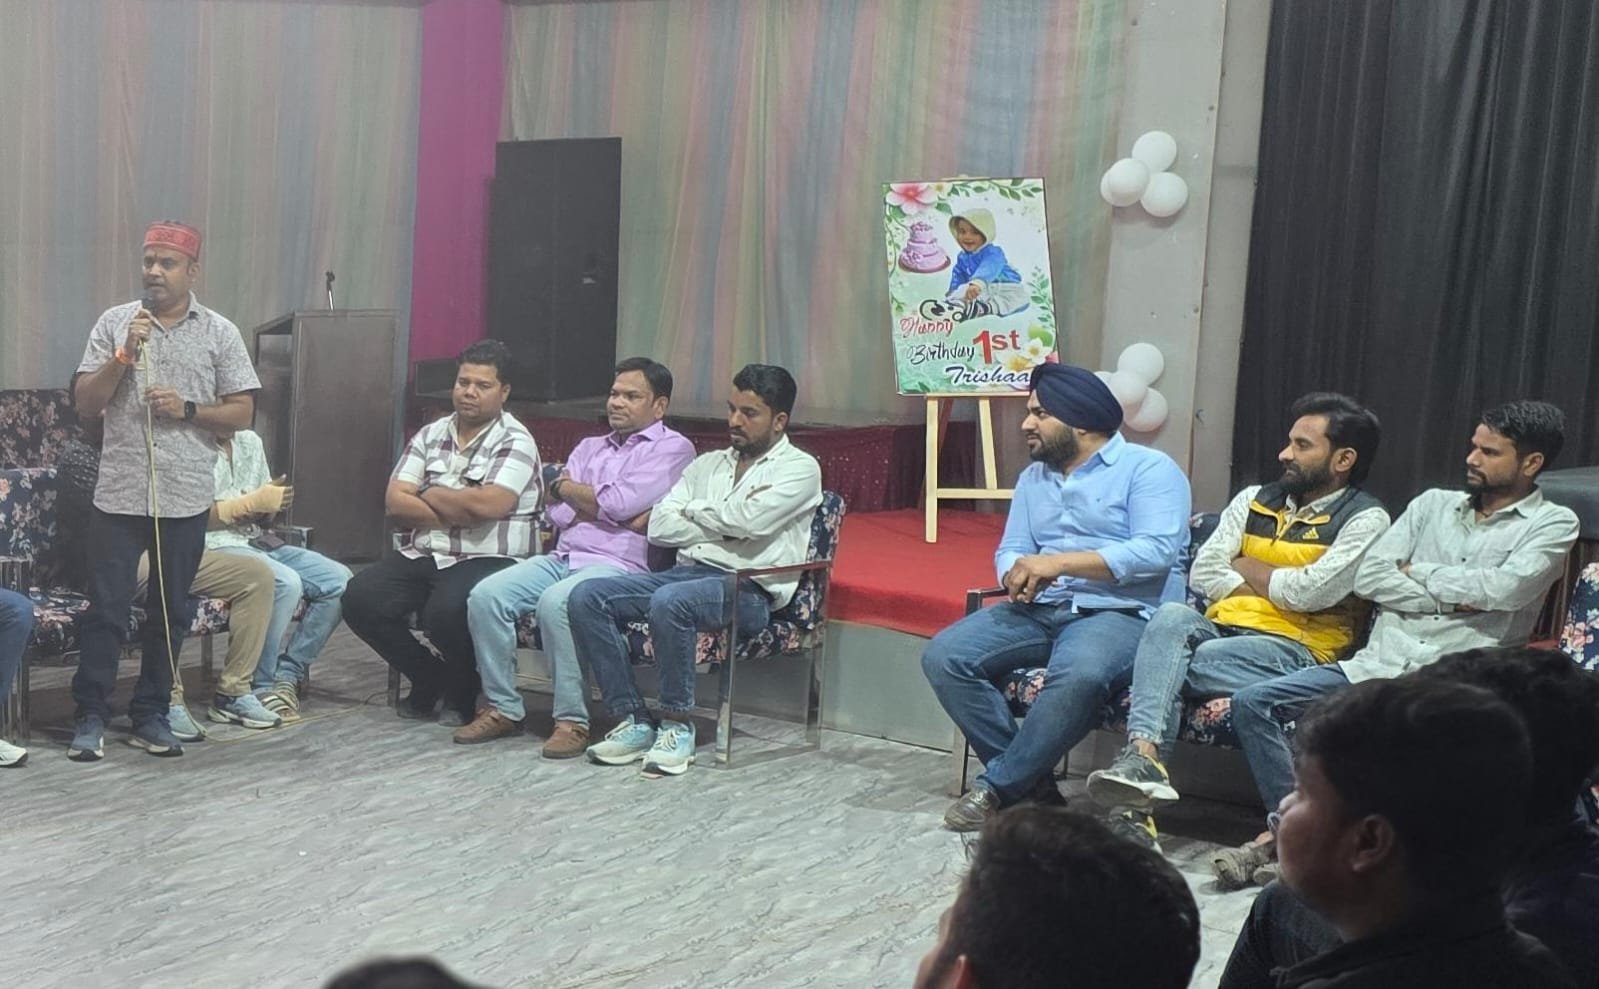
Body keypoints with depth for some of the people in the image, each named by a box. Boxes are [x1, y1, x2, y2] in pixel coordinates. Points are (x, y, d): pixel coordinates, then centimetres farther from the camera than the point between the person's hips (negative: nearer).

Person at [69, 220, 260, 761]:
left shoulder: (220, 333, 4)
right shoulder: (114, 323, 5)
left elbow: (242, 412, 3)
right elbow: (85, 404, 2)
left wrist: (187, 409, -12)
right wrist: (124, 354, -11)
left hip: (185, 498, 1)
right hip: (119, 493, 0)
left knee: (171, 612, 8)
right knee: (105, 609, 0)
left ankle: (151, 716, 19)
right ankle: (90, 718, 9)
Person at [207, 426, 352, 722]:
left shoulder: (250, 441, 16)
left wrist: (273, 502, -2)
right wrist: (253, 502, -18)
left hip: (257, 540, 8)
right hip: (215, 545, -8)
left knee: (340, 580, -9)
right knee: (287, 582, -32)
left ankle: (286, 675, -4)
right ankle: (251, 691, -22)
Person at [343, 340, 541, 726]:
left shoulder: (515, 441, -3)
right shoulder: (430, 435, 14)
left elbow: (487, 505, -19)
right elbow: (395, 503, 3)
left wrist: (431, 495, -3)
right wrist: (460, 512, -9)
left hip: (487, 560, -6)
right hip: (421, 557, 6)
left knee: (447, 611, -34)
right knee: (359, 598, -15)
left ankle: (462, 693, 0)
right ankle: (428, 678, 7)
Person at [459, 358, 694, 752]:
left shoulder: (672, 448, 3)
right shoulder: (589, 448, 24)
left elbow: (619, 504, -11)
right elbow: (557, 513, 10)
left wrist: (565, 487, 6)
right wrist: (612, 512, -5)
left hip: (618, 565, -7)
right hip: (563, 557, 7)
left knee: (556, 602, -35)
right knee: (486, 595, -16)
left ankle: (572, 721, -24)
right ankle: (504, 708, -6)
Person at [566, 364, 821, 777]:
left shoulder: (799, 468, 4)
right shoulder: (707, 464, 22)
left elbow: (749, 520, -14)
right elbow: (659, 527, 9)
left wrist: (695, 509, 3)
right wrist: (726, 525, -2)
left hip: (749, 590, -7)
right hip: (687, 572, 7)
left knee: (669, 602, -37)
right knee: (587, 597, -15)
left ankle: (677, 724, -19)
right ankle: (634, 720, -12)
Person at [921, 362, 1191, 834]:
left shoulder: (1148, 469, 0)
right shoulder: (1033, 478, 22)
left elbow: (1156, 551, -15)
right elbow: (1009, 549, 14)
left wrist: (1061, 561, -19)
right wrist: (1019, 572, -12)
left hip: (1120, 613, -6)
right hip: (1038, 610, 6)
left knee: (1077, 676, -39)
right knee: (943, 656, -17)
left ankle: (999, 787, -20)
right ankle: (1030, 782, -11)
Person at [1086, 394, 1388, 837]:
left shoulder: (1366, 519, 4)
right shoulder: (1254, 500, 21)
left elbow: (1311, 591, -10)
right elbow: (1204, 574, 10)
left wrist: (1246, 569, 5)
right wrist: (1277, 588, -2)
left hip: (1290, 649, -4)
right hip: (1219, 629, 4)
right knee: (1172, 616, -32)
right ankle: (1143, 753, -46)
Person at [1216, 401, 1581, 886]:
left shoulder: (1554, 524, 6)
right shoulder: (1434, 504, 19)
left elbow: (1505, 588, -13)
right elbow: (1369, 578, 6)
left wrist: (1418, 572, 0)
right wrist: (1451, 598, -6)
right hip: (1374, 664, 5)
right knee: (1253, 702, -11)